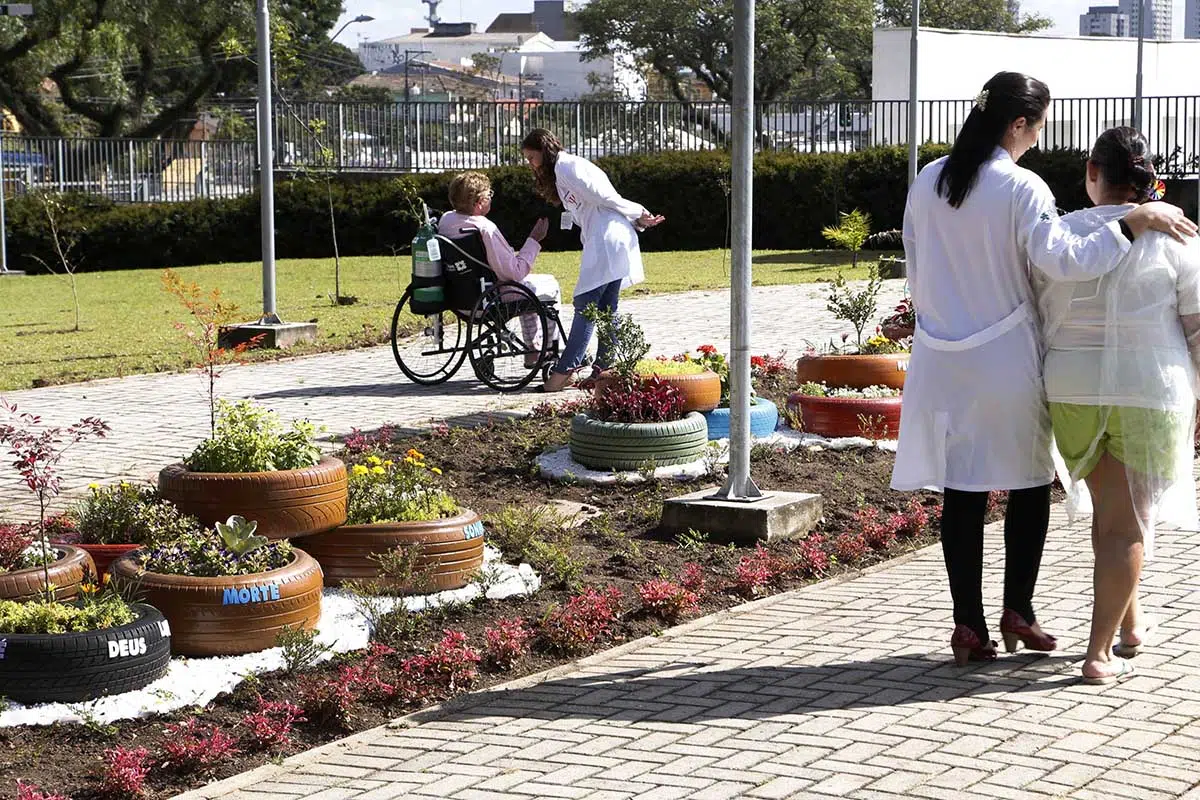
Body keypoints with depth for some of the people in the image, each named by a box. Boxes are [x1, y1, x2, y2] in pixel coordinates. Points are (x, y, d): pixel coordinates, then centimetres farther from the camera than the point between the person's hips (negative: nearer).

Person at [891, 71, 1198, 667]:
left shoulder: (928, 183, 4)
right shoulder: (1021, 188, -13)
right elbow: (1061, 258, -26)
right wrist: (1134, 222, -23)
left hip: (943, 363, 4)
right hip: (1007, 360, -4)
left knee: (962, 492, 7)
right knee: (1029, 483, 13)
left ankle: (968, 624, 7)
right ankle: (1017, 611, 13)